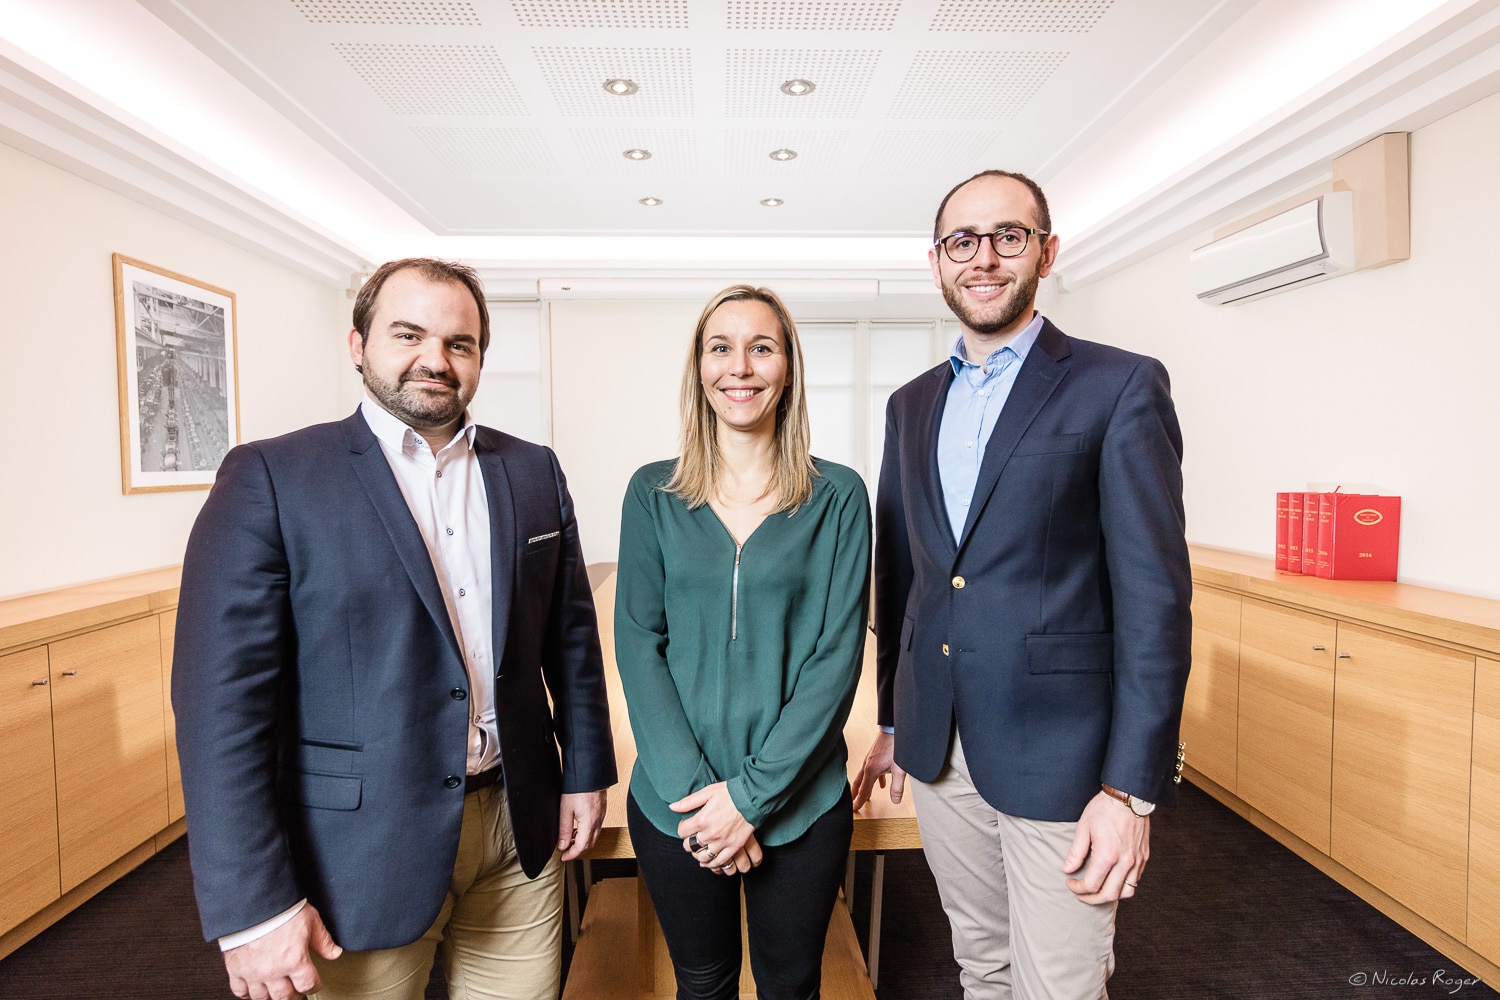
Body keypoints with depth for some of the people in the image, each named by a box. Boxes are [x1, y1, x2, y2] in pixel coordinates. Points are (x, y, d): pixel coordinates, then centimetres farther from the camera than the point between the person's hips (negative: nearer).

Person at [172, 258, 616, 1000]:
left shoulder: (533, 471, 2)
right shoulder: (270, 478, -10)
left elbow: (571, 634, 6)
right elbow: (223, 695, -12)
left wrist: (585, 770, 6)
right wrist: (253, 905, -12)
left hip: (520, 830, 4)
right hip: (361, 849, -3)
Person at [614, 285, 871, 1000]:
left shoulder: (837, 497, -7)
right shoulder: (654, 493, -3)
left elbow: (837, 654, -9)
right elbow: (637, 643, -5)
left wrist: (752, 793, -13)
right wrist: (692, 790, -12)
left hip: (801, 799, 0)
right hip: (673, 800, 1)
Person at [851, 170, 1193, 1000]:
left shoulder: (1119, 387, -7)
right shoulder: (911, 404, 8)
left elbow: (1154, 594, -11)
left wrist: (1132, 787, -14)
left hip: (1059, 759, -4)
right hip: (938, 751, 5)